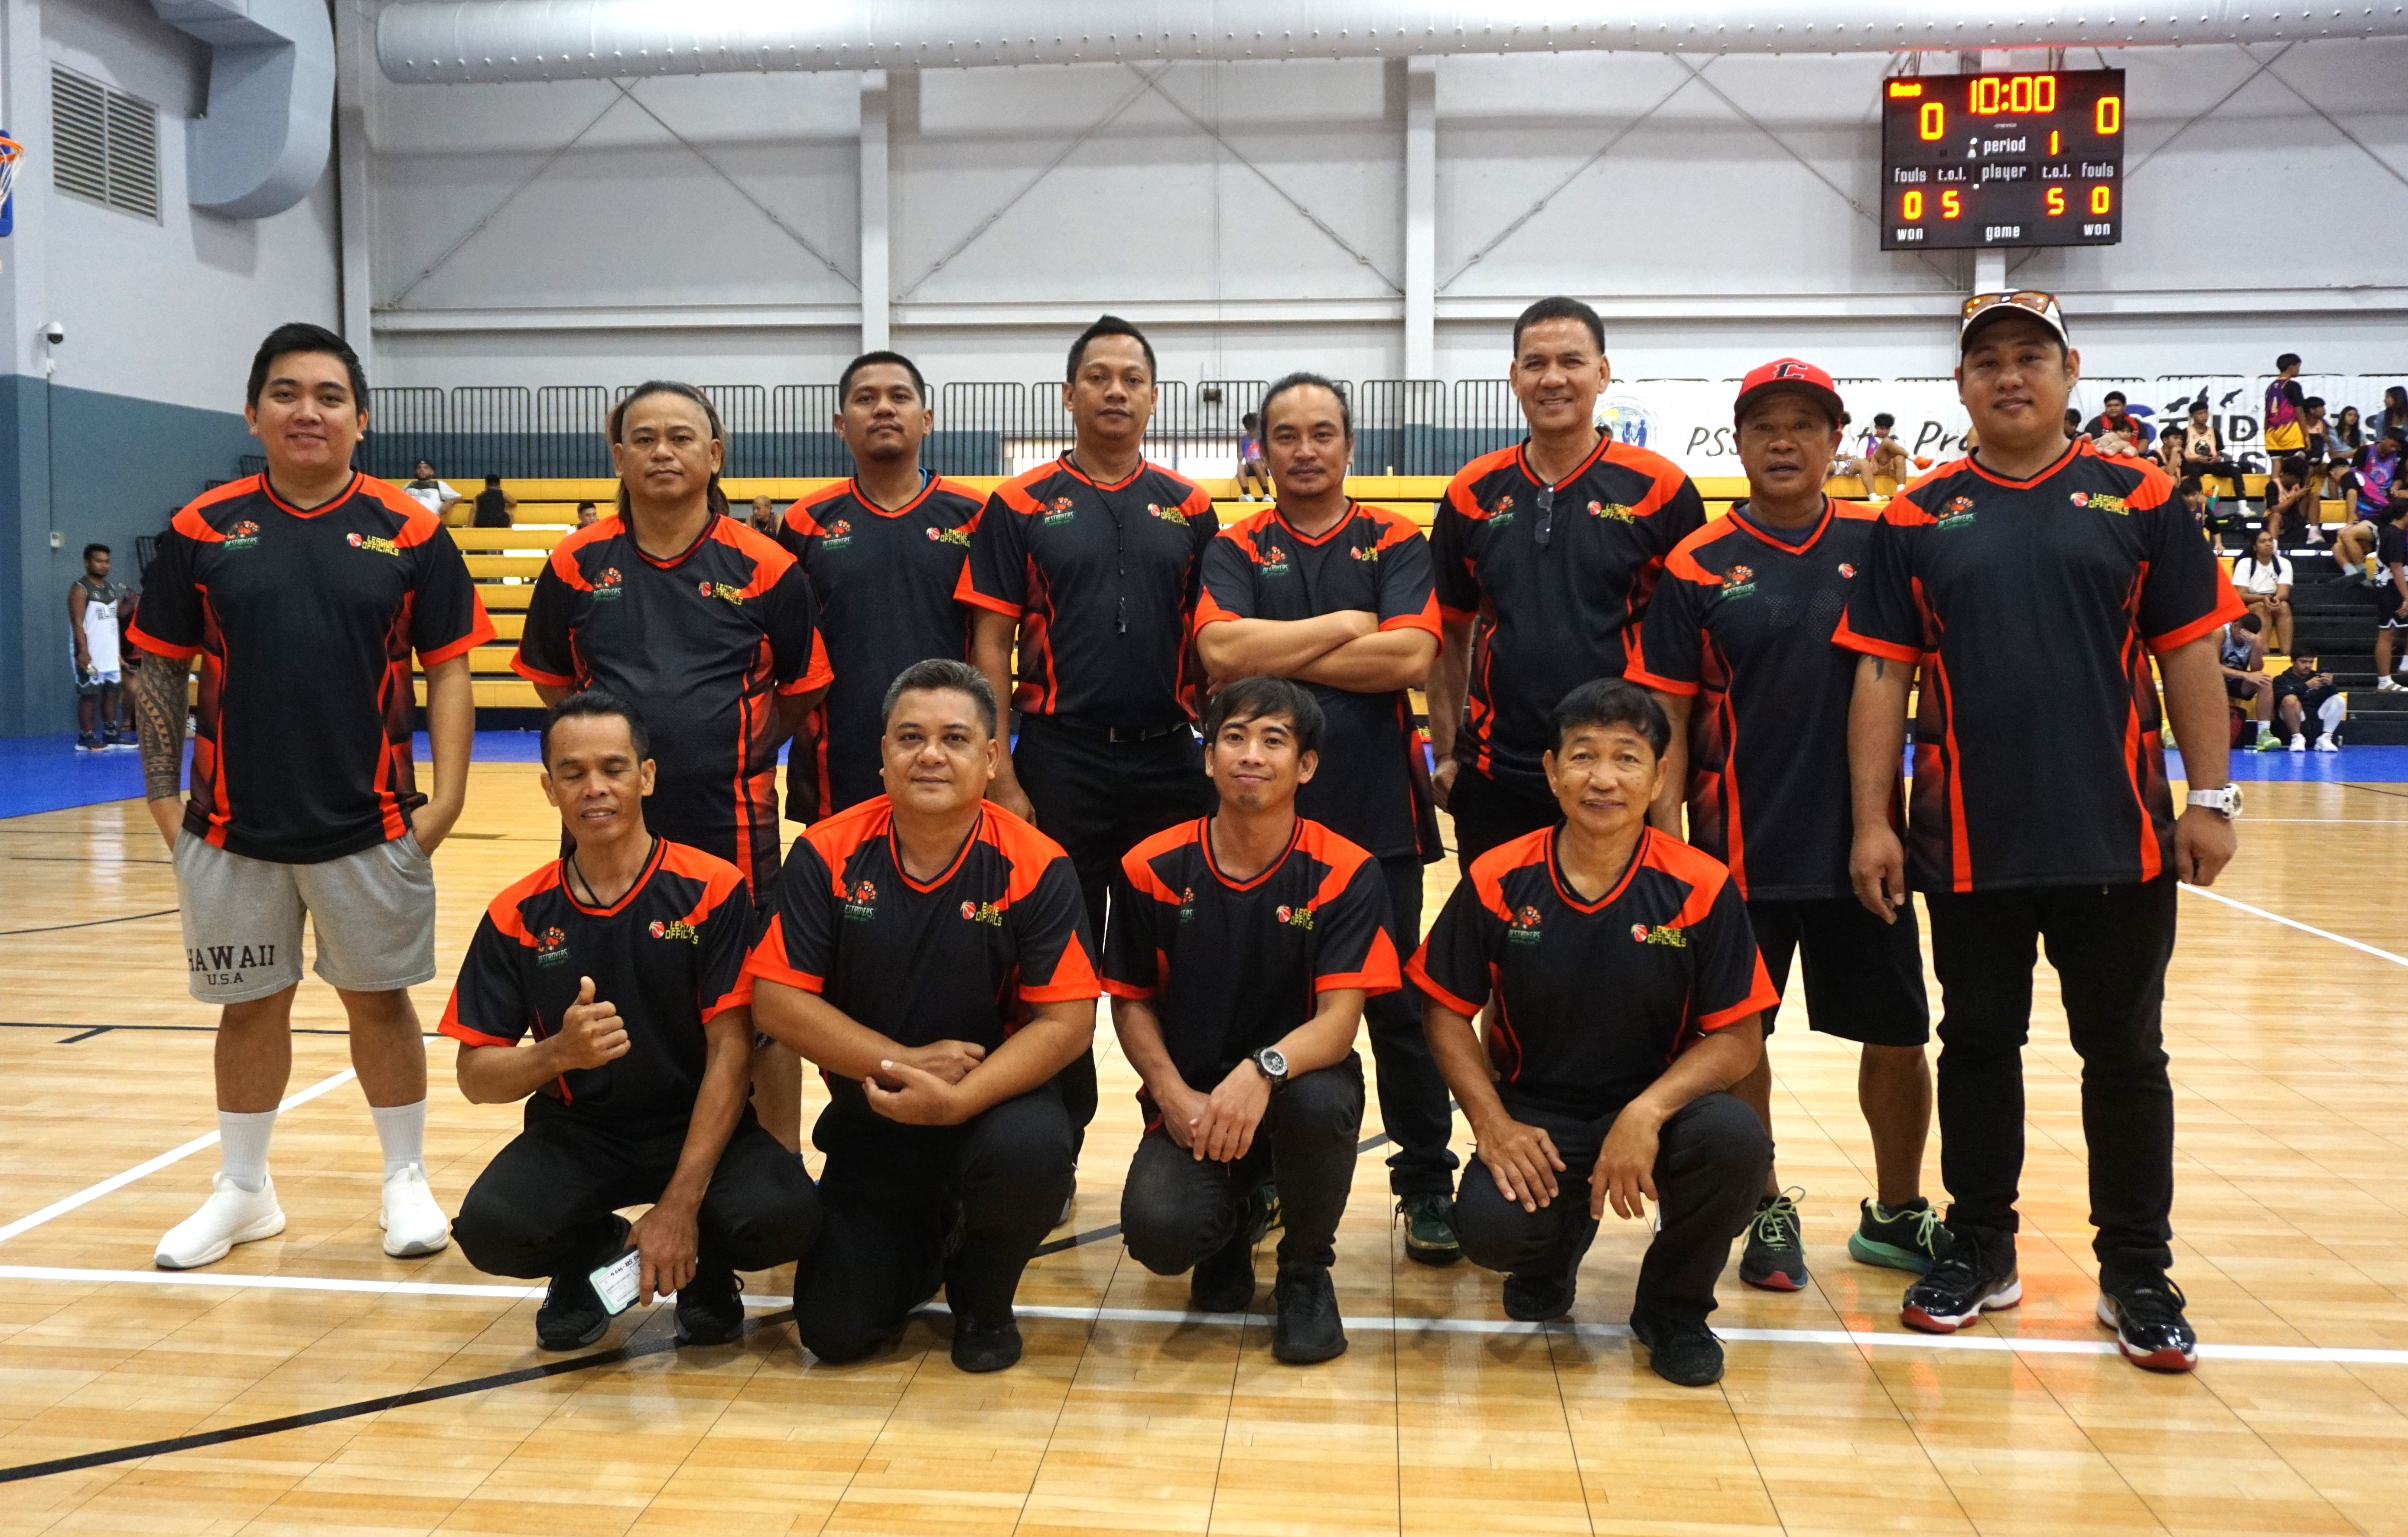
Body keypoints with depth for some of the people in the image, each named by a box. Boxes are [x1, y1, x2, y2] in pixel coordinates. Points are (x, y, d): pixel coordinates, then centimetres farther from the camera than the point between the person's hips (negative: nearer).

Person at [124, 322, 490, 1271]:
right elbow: (159, 670, 7)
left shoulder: (410, 532, -2)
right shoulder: (202, 530, 1)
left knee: (380, 1002, 9)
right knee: (249, 1008, 14)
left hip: (371, 827, -1)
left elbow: (448, 670, -1)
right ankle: (243, 1192, 31)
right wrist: (164, 799, 1)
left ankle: (406, 1183, 25)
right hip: (233, 828, 2)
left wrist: (445, 800, -8)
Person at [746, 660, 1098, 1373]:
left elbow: (1066, 1020, -16)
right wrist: (905, 1062, -18)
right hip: (870, 1117, 2)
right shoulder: (826, 854, -9)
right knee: (836, 1330, -7)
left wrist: (959, 1100, -29)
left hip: (996, 1101, -1)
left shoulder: (1036, 866, -13)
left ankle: (983, 1297, 0)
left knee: (1030, 1151, -36)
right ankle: (924, 1244, 30)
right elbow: (777, 1001, -10)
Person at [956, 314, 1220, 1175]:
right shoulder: (1020, 508, 1)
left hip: (1170, 764, 2)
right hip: (1060, 766, -2)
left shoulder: (1190, 511, 8)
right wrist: (1003, 780, -8)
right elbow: (989, 649, -1)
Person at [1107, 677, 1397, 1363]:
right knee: (1159, 1232, -27)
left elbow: (1338, 1022, -19)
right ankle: (1233, 1222, 16)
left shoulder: (1346, 874, -11)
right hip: (1191, 1097, 1)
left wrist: (1262, 1071, -39)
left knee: (1320, 1101, -37)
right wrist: (1173, 1094, -12)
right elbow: (1132, 1002, 4)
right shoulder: (1152, 869, -5)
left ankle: (1306, 1270, -3)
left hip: (1295, 1083, -1)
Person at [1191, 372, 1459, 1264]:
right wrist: (1345, 626, -8)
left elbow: (1409, 656, -11)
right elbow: (1221, 650, -11)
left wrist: (1277, 653, -8)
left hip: (1377, 812, -1)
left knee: (1398, 1004, 5)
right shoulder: (1236, 550, 8)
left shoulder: (1396, 544, 7)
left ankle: (1427, 1184, 16)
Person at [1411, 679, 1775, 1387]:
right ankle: (1557, 1246, 15)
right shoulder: (1497, 881, -7)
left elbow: (1739, 1037, -9)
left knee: (1737, 1138, -32)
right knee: (1491, 1226, -29)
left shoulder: (1702, 889, -10)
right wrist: (1492, 1125, -12)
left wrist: (1648, 1111, -25)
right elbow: (1448, 1013, 1)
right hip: (1536, 1117, 0)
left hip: (1657, 1109, 0)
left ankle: (1673, 1307, 2)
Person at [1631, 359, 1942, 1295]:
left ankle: (1897, 1213, 30)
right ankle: (1769, 1213, 26)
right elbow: (1667, 709, -2)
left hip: (1859, 837, 2)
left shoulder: (1877, 544, 3)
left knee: (1898, 1031, 10)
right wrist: (1666, 828, -9)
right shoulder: (1697, 565, -1)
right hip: (1740, 843, -2)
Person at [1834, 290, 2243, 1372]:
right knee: (1979, 1044, 11)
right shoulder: (1918, 519, 4)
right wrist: (1874, 822, -3)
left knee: (2125, 1055, 9)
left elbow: (2188, 656, 3)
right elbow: (1882, 674, 2)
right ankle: (1980, 1251, 26)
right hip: (1970, 841, 1)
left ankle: (2138, 1274, 22)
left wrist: (2211, 798, -2)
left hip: (2119, 836, 0)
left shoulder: (2139, 501, 3)